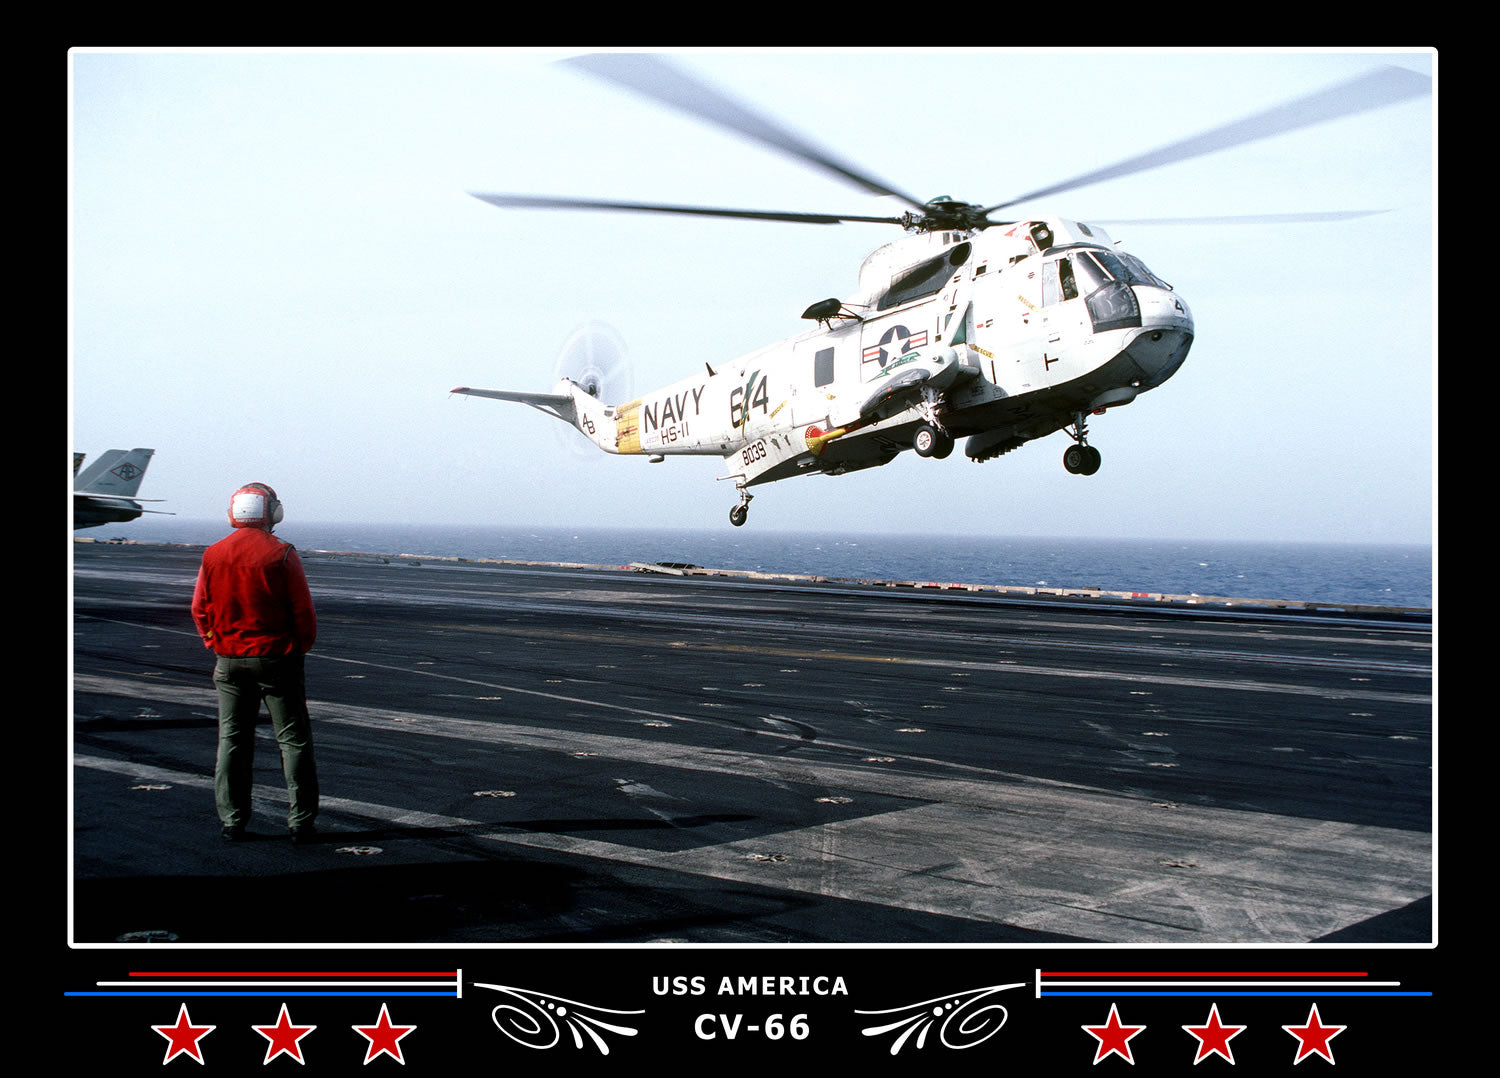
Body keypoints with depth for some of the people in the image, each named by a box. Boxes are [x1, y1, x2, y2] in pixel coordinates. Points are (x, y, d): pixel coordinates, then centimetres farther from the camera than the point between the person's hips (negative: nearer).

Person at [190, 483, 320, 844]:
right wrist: (301, 648, 6)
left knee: (232, 740, 11)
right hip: (277, 660, -4)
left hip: (229, 661, 4)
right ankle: (301, 821, 5)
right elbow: (303, 610, -9)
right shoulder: (281, 554, -11)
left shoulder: (213, 555, 2)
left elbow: (200, 609, 8)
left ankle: (231, 821, 12)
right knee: (293, 740, 4)